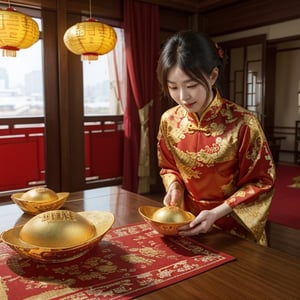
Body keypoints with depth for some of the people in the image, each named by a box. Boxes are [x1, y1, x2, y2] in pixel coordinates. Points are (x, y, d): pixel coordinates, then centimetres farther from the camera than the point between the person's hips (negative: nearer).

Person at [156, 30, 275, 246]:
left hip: (232, 227, -3)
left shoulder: (243, 123, -22)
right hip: (187, 222, 3)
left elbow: (261, 182, -13)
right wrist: (174, 186, -14)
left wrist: (217, 212, -21)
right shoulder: (169, 121, -9)